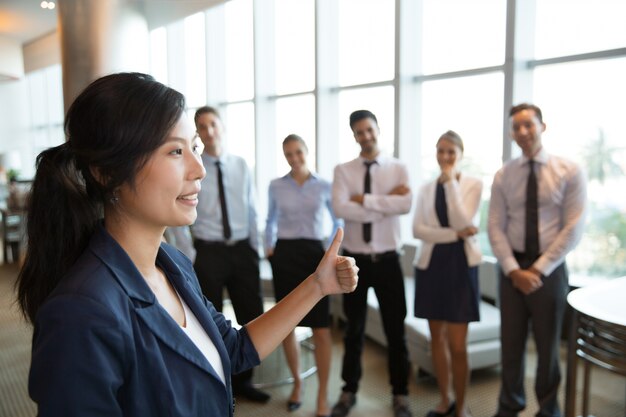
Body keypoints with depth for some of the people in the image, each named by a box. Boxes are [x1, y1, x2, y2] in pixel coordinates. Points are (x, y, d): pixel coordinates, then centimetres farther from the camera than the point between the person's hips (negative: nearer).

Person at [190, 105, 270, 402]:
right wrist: (189, 259, -9)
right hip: (209, 252, -3)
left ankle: (242, 381, 31)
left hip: (242, 250, 4)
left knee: (252, 317, 11)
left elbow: (251, 211, 8)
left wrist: (254, 249, 5)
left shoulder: (240, 166, 5)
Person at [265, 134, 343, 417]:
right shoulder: (276, 186, 5)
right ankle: (297, 383, 29)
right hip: (284, 255, 2)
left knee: (321, 329, -3)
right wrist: (269, 248, 7)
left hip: (314, 254, -2)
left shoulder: (324, 186, 2)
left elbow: (338, 222, 12)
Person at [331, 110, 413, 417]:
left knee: (395, 330, 10)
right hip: (354, 259, 1)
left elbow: (406, 205, -19)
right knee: (354, 329, 14)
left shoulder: (398, 168, 0)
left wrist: (364, 199, -17)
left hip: (387, 259, 0)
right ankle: (349, 391, 30)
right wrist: (386, 202, -17)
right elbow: (340, 209, -18)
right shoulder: (343, 171, 0)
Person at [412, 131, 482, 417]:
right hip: (431, 264, 4)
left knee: (457, 344, -2)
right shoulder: (426, 188, 8)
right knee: (437, 338, 11)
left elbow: (462, 221, -16)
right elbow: (417, 229, -4)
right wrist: (455, 234, -15)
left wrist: (451, 181, -13)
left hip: (460, 265, -3)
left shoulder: (473, 184, 0)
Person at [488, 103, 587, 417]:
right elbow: (495, 228, -2)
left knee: (548, 344, 13)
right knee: (511, 342, 10)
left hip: (550, 268, -1)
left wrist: (539, 269, -15)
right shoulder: (503, 176, 1)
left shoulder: (569, 171, -5)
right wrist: (513, 270, -14)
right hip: (512, 267, 2)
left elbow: (573, 228, -10)